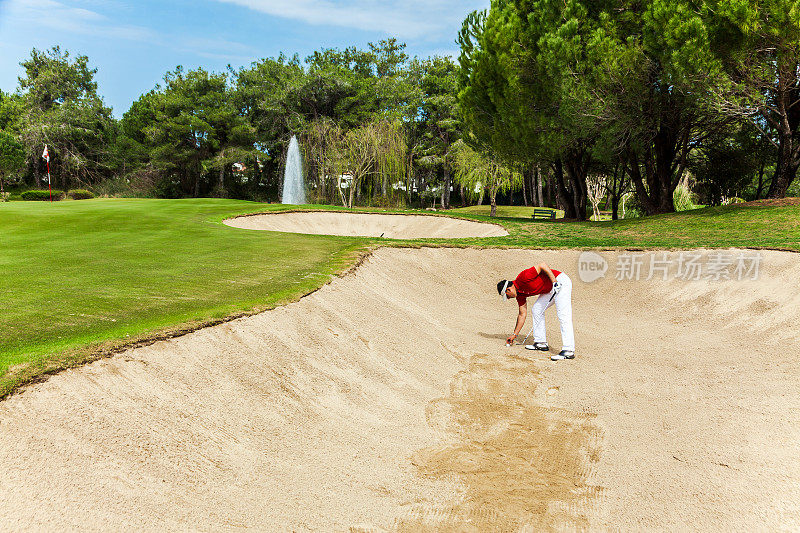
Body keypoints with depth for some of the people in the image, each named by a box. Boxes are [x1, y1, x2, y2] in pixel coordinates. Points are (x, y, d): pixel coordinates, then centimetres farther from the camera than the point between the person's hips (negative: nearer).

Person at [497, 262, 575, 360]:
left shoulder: (523, 278, -19)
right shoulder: (519, 293, 8)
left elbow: (542, 265, -23)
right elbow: (522, 314, 14)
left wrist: (555, 282, -26)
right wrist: (515, 335, 17)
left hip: (561, 282, -10)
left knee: (563, 316, -17)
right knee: (537, 310, 13)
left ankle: (569, 351, -22)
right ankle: (541, 342, 18)